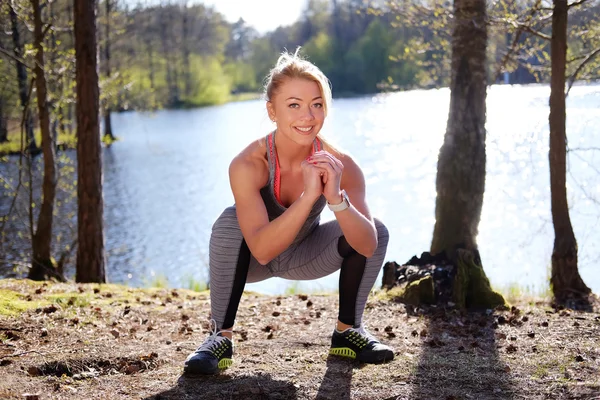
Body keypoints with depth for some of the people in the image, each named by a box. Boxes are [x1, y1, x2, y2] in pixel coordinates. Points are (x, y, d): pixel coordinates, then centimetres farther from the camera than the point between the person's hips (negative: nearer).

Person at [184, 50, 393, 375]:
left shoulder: (339, 165, -25)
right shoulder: (248, 165, -32)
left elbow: (368, 246, -31)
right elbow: (262, 249, -40)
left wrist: (336, 197, -47)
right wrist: (309, 195, -49)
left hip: (305, 256, 3)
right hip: (252, 259, -3)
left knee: (376, 229, -19)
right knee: (230, 223, -33)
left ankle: (348, 331, 1)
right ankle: (221, 337, -20)